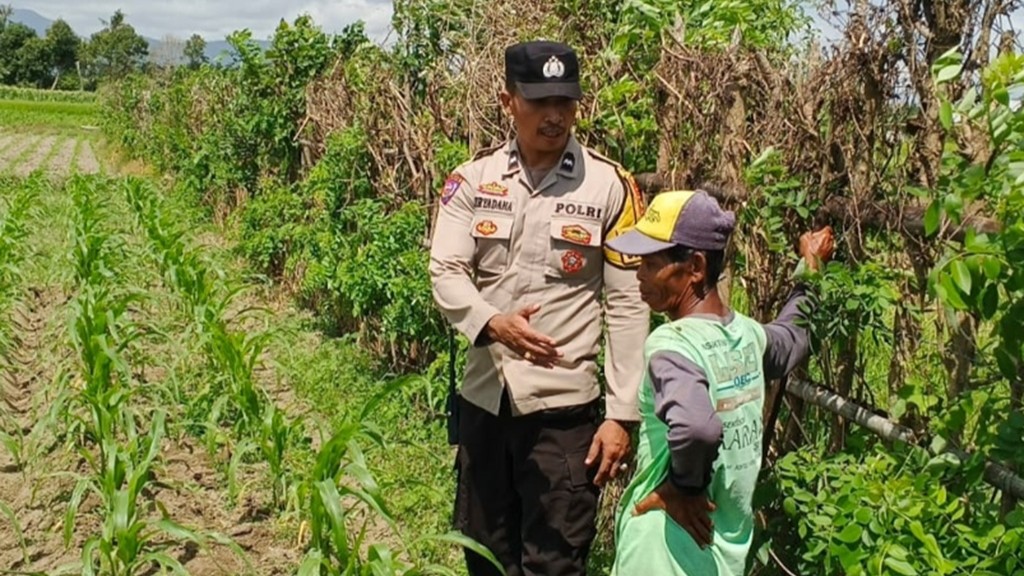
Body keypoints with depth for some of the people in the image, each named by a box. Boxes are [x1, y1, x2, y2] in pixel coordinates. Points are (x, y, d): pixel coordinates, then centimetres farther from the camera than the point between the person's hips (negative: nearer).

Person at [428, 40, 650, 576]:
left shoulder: (610, 186, -6)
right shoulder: (472, 179, 0)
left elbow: (629, 304, -6)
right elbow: (445, 271, -8)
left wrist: (622, 413, -9)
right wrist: (491, 322, -29)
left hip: (564, 404, -3)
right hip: (483, 397, 3)